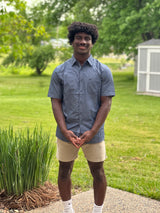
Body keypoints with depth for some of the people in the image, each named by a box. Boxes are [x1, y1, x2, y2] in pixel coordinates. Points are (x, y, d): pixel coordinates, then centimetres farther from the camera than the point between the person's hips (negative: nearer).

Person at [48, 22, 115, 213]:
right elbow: (56, 102, 0)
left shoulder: (103, 71, -1)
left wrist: (92, 132, -13)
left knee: (98, 173, 8)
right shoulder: (60, 72, 2)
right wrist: (64, 130, -12)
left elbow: (106, 103, -4)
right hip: (66, 133, 1)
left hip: (93, 134, -1)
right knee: (64, 171, 13)